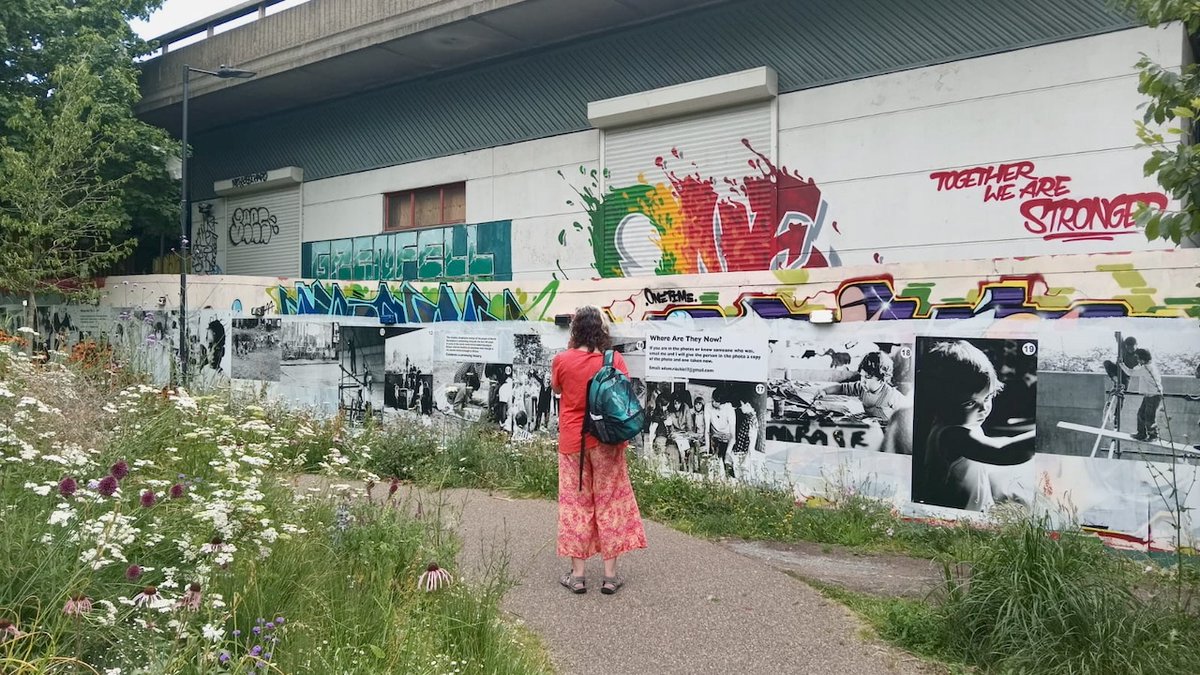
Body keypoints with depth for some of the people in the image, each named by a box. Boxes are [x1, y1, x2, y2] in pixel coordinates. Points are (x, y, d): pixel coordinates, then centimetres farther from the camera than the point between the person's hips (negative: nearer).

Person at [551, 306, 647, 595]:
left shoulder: (562, 360, -10)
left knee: (575, 503, 9)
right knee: (610, 502, 9)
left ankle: (578, 574, 13)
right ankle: (610, 575, 12)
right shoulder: (614, 359, -9)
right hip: (606, 440, 0)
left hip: (573, 441, 0)